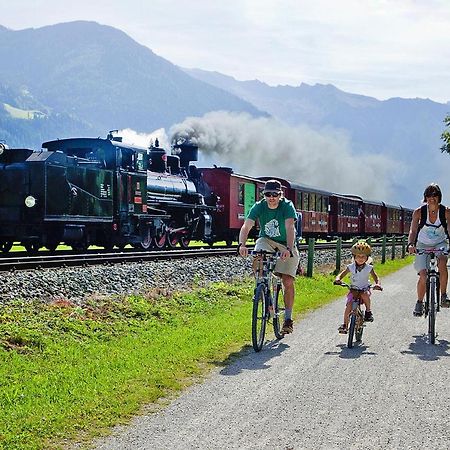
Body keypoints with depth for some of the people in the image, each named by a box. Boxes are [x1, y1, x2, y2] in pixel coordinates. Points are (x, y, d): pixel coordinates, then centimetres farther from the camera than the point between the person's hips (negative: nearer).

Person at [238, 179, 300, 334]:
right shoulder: (259, 206, -15)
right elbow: (246, 226, -27)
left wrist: (289, 249, -51)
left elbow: (290, 228, -35)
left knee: (288, 281, -11)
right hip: (267, 240, 2)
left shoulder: (287, 206, -21)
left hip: (286, 245, -2)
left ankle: (288, 318, 2)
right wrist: (242, 244, -46)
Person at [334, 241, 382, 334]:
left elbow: (376, 278, -7)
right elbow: (341, 274, -6)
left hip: (364, 289, -1)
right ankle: (345, 325, -6)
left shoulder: (369, 268, -8)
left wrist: (377, 284, -30)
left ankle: (368, 311, -10)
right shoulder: (351, 267, -6)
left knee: (365, 295, -36)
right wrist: (338, 279, -30)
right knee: (348, 306, -17)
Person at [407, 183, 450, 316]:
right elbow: (413, 230, -22)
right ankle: (419, 303, 8)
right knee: (423, 276, -15)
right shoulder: (419, 212, -15)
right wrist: (410, 244, -41)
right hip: (423, 245, 0)